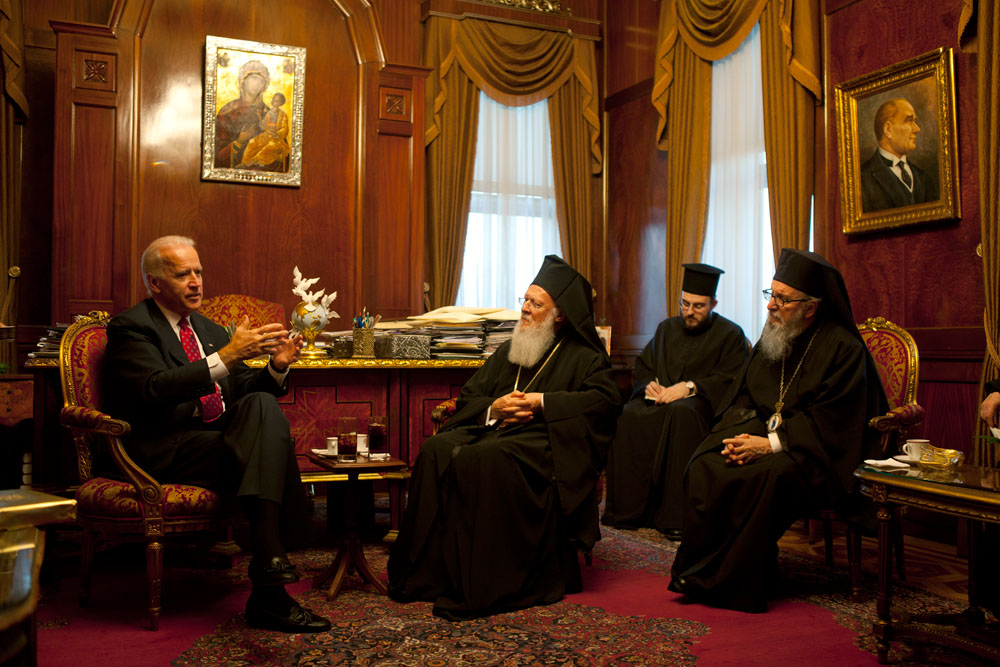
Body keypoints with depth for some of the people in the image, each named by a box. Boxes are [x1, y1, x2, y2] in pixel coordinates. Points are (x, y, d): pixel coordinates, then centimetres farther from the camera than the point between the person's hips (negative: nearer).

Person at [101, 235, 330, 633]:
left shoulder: (209, 329, 23)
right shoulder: (130, 327, 0)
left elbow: (243, 389, 18)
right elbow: (156, 390, -18)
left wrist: (277, 367, -3)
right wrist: (225, 356, -26)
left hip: (221, 439, 6)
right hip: (166, 451, -6)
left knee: (262, 403, -26)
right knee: (268, 449, -27)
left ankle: (268, 556, -30)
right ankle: (269, 598, -31)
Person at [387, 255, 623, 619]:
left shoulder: (582, 357, 8)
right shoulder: (507, 351, 24)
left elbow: (607, 398, -9)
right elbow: (467, 397, 20)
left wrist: (541, 402, -13)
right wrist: (493, 408, -4)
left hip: (543, 441, -6)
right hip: (491, 430, 6)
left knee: (479, 460, -35)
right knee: (437, 450, -23)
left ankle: (476, 587, -30)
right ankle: (427, 572, -20)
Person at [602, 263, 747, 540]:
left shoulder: (730, 335, 6)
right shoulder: (667, 328, 22)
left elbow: (730, 380, -6)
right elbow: (642, 366, 22)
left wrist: (689, 387, -18)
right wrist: (650, 384, -1)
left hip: (699, 403, -4)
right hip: (660, 398, 4)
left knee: (681, 413, -40)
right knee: (627, 416, -29)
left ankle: (675, 515, -35)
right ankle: (627, 509, -22)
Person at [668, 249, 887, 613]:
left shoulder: (843, 348, -9)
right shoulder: (772, 339, 11)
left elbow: (830, 421, -16)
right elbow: (741, 397, 11)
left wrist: (772, 444, -24)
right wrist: (739, 436, -10)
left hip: (814, 452, -6)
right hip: (761, 434, 6)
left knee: (766, 477, -36)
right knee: (703, 467, -21)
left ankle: (736, 584, -24)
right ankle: (701, 573, -15)